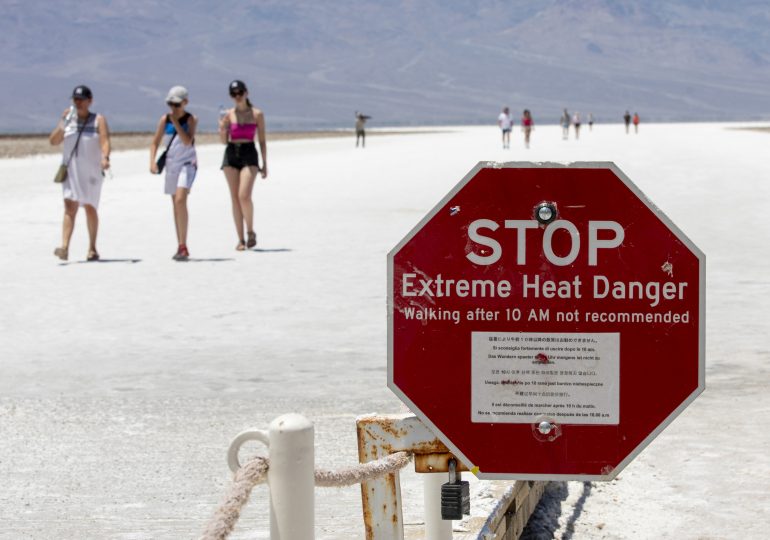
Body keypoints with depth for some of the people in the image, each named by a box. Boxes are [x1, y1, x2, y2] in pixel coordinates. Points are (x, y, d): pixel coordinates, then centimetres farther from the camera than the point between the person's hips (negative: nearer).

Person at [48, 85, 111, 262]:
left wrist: (105, 157, -31)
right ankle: (64, 247, -24)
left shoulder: (98, 120, 1)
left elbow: (105, 141, -12)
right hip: (70, 170, 1)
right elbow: (53, 141, 4)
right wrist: (62, 123, -10)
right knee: (70, 207, -12)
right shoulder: (68, 119, 9)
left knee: (90, 208, 7)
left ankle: (92, 248, 20)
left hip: (91, 172, -1)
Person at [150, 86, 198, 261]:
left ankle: (183, 246, -21)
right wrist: (152, 161, -10)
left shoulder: (191, 119, -6)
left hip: (187, 163, -5)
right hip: (171, 164, 5)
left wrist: (176, 122, -20)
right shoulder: (165, 119, 3)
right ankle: (181, 247, 19)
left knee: (180, 200, -22)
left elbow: (187, 141, -20)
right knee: (176, 205, 10)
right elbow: (155, 142, 5)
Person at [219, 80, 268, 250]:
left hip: (249, 155, -3)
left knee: (244, 196, -18)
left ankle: (250, 232, 2)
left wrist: (264, 164, 3)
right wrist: (222, 129, -13)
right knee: (235, 198, 2)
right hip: (231, 154, 3)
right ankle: (241, 239, 8)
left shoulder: (257, 114, 2)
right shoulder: (228, 114, 6)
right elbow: (224, 141, 8)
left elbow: (262, 140, 5)